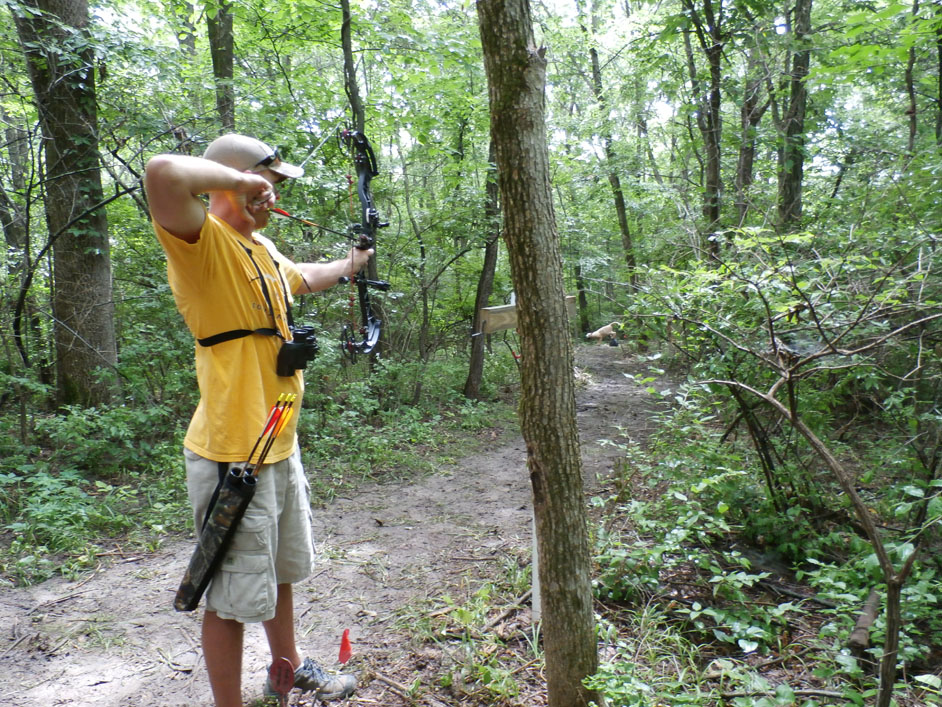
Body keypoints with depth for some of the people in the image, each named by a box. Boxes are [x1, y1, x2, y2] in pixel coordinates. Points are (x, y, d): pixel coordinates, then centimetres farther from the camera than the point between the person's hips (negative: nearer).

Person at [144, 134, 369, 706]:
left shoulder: (263, 249, 11)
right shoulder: (203, 242, -17)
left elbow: (304, 278, 33)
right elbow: (163, 174, -38)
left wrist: (349, 265, 47)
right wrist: (237, 177, -22)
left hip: (280, 447, 10)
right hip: (233, 457, -9)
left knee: (281, 573, 26)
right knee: (234, 598, 7)